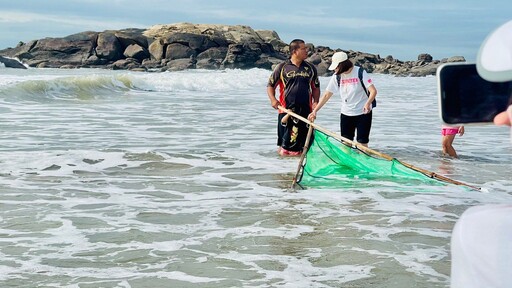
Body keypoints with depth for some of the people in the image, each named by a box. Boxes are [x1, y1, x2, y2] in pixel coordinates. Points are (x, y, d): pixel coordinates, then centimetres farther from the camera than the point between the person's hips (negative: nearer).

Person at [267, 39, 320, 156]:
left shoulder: (310, 68, 10)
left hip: (305, 109, 3)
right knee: (285, 136, 1)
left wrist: (316, 101, 2)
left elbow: (316, 87, 17)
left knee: (304, 134, 4)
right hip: (286, 108, -2)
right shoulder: (282, 67, 1)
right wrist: (273, 99, -10)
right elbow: (270, 85, 6)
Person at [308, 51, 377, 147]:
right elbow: (327, 95, 2)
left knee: (362, 143, -2)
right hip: (346, 113, 4)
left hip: (363, 113, -4)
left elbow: (373, 91, -17)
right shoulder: (337, 76, -1)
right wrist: (315, 111, -4)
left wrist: (368, 103, -36)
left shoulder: (360, 72, -13)